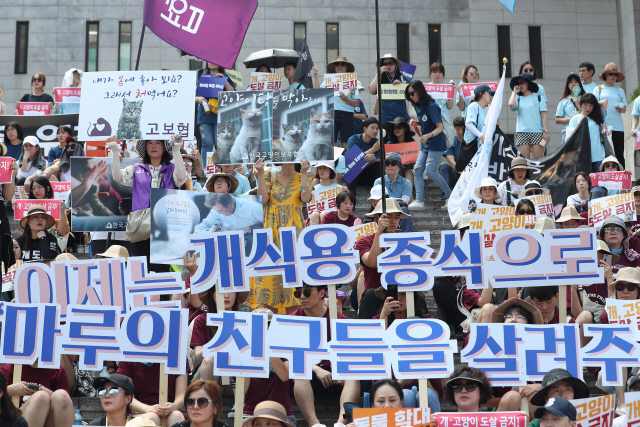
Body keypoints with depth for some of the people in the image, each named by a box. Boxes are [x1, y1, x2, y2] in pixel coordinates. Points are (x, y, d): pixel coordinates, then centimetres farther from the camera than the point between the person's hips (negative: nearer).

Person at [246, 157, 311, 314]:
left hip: (294, 230, -1)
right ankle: (272, 312, -1)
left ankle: (292, 312, 0)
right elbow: (263, 199, -4)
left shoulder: (301, 177, 9)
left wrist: (304, 173, -9)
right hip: (271, 229, 1)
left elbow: (306, 198, -9)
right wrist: (260, 173, -6)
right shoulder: (270, 176, 11)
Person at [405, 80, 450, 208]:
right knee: (417, 170, -1)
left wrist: (428, 135, -36)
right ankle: (419, 200, -1)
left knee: (430, 171, -13)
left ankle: (449, 194, 5)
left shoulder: (431, 106, -17)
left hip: (436, 144, -9)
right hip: (425, 145, 9)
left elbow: (440, 127, -21)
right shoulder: (418, 107, 8)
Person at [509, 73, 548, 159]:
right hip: (522, 133, 1)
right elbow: (511, 104, -9)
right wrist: (515, 92, 7)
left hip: (537, 133, -1)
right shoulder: (518, 99, 14)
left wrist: (545, 131, -4)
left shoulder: (539, 97, 10)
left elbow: (543, 115, 5)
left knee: (538, 159, -6)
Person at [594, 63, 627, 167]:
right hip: (603, 126, -2)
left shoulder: (620, 91, 18)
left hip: (618, 126, 2)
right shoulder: (598, 89, 12)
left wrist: (620, 109, -7)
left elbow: (624, 110, 16)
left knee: (619, 154, -3)